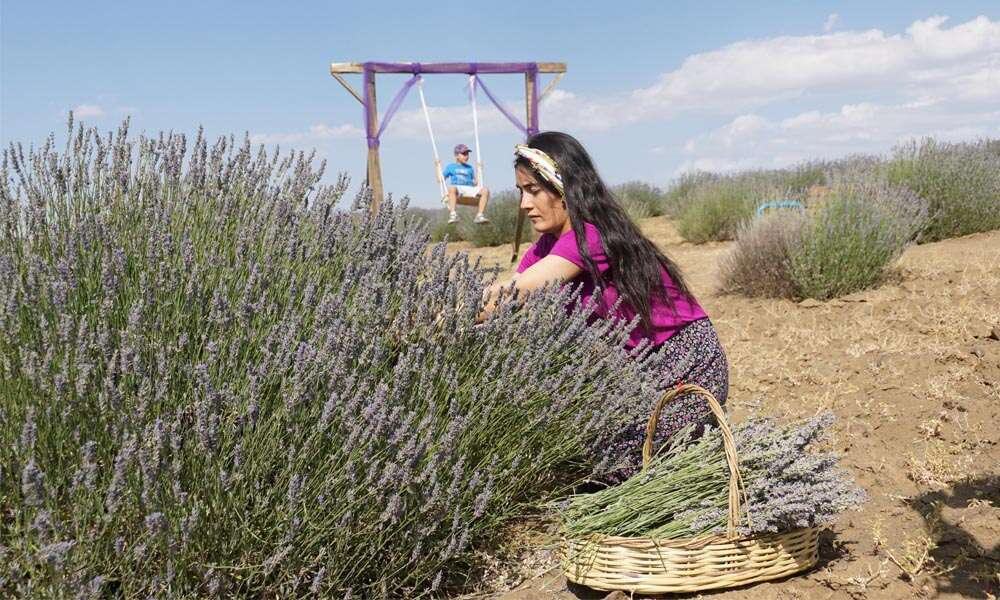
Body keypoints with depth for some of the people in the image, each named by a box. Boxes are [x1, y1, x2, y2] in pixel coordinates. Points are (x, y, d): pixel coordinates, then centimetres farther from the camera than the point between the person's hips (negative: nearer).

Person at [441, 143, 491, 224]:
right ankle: (453, 215, -52)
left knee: (485, 190, -26)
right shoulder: (450, 167, 23)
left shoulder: (470, 168, 31)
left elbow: (476, 183, 29)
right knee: (452, 188, -43)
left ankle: (480, 216, -31)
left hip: (469, 189, 4)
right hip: (457, 188, -3)